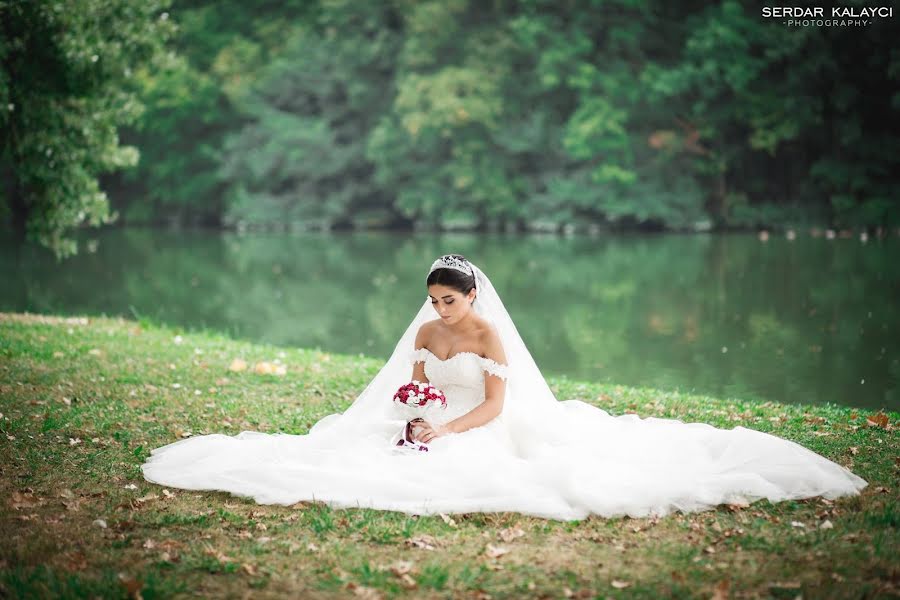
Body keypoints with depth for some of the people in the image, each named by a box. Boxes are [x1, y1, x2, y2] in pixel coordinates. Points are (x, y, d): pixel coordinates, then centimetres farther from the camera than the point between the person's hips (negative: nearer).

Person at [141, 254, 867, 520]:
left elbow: (495, 403, -14)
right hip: (431, 434, 6)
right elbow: (411, 391, 13)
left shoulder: (492, 335, -9)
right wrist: (414, 420, -11)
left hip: (484, 436, -5)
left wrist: (447, 431, -23)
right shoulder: (424, 333, 9)